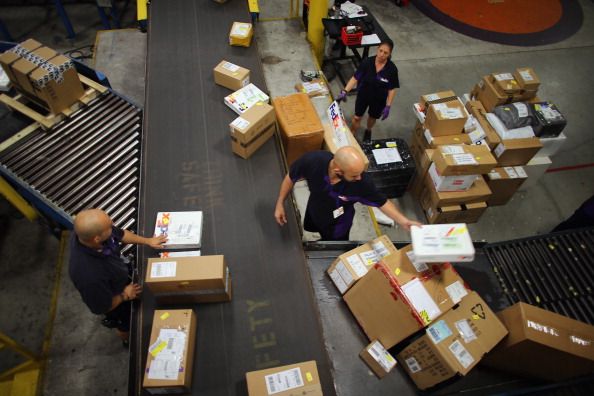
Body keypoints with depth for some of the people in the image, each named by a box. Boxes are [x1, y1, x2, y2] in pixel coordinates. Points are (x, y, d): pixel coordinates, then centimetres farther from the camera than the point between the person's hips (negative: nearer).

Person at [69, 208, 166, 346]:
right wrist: (125, 295, -15)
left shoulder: (87, 232, -31)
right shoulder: (90, 275, -48)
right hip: (117, 302, -5)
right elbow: (101, 308, -29)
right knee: (127, 324, 28)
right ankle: (128, 341, 62)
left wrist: (147, 241, -7)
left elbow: (120, 234, -8)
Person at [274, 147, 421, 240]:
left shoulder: (362, 182, -41)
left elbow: (381, 202, -20)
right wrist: (280, 204, -13)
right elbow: (291, 177, -19)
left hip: (338, 223, -2)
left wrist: (404, 221, -30)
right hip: (314, 209, 2)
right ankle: (324, 241, 70)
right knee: (310, 228, 36)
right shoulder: (312, 161, -40)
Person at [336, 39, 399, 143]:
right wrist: (344, 91, -27)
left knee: (372, 117, 26)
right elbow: (355, 78, -18)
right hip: (363, 95, 0)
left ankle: (368, 131, 59)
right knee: (357, 117, 13)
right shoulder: (367, 62, -23)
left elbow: (392, 89, -15)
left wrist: (388, 106, -16)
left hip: (379, 99, 1)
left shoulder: (392, 69, -23)